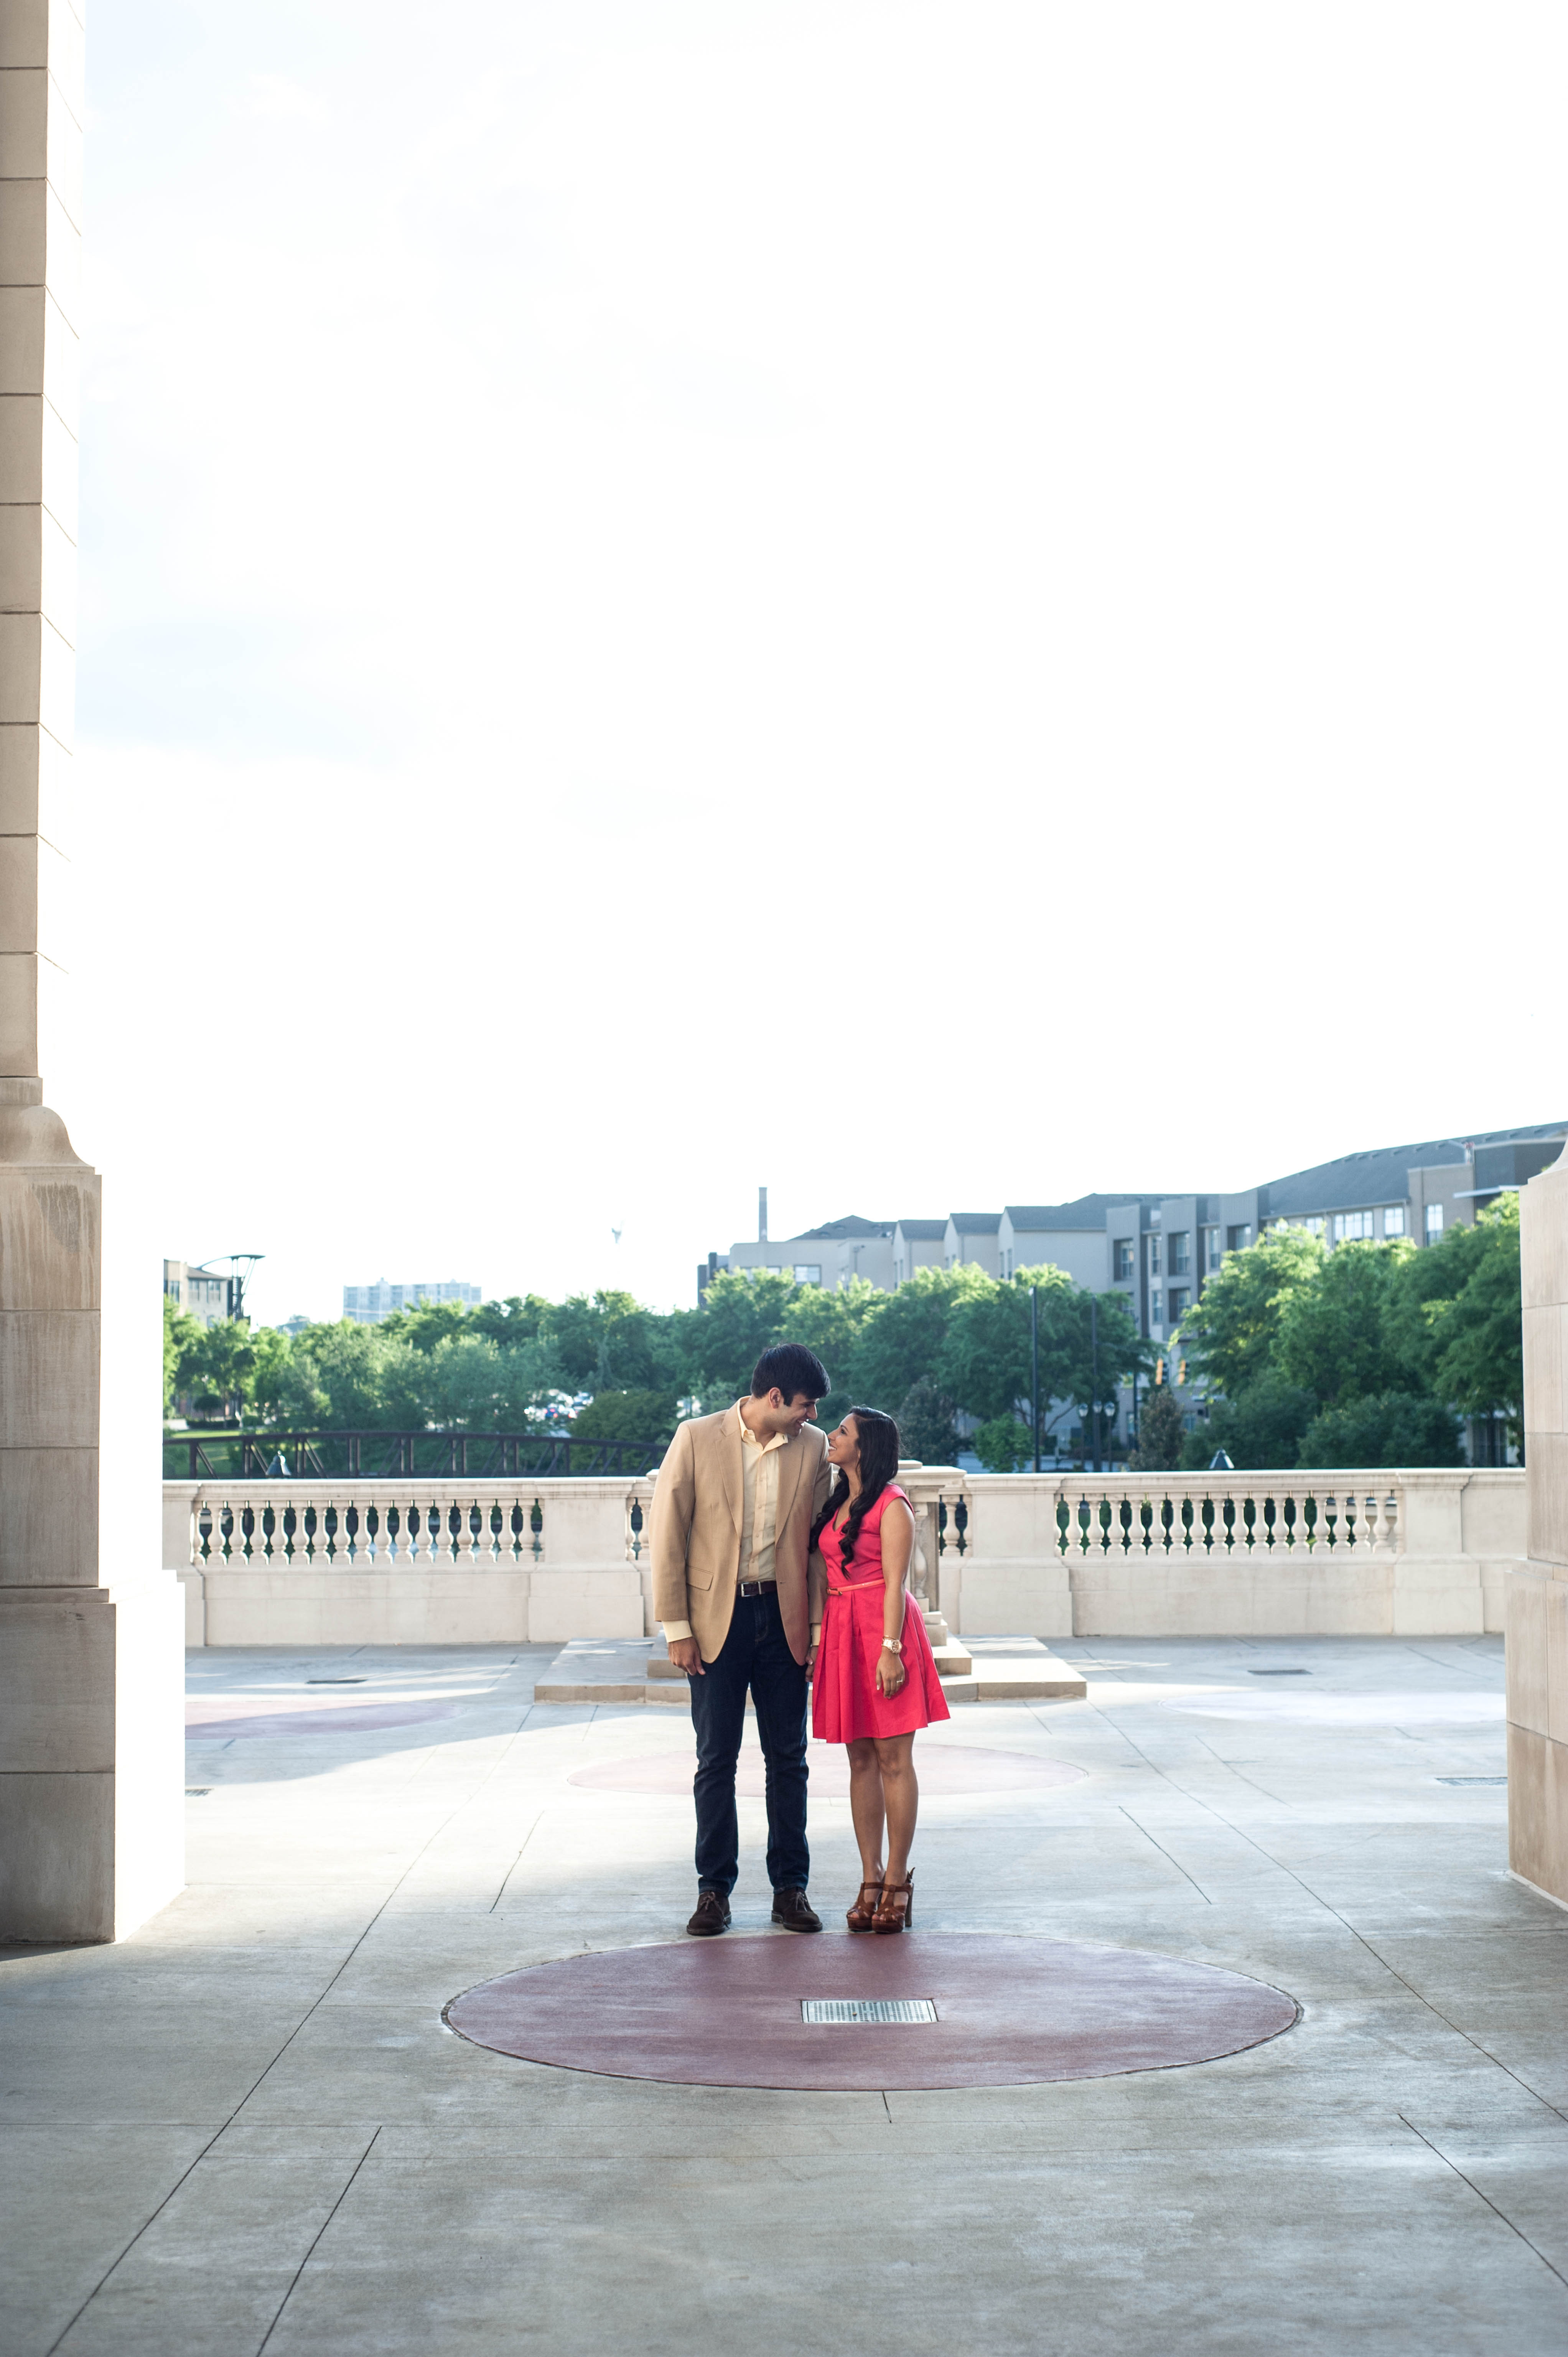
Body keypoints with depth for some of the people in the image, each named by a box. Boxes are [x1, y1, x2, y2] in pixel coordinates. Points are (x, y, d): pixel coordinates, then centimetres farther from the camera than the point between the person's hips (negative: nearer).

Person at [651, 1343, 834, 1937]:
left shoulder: (812, 1447, 3)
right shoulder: (696, 1439, -6)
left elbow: (819, 1541, 7)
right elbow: (668, 1536, -4)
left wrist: (818, 1627, 2)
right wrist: (678, 1629, -7)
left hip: (783, 1616, 2)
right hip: (718, 1618, -2)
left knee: (788, 1759, 7)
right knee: (716, 1760, 3)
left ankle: (791, 1888, 15)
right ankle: (714, 1889, 13)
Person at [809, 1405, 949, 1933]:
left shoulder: (891, 1504, -7)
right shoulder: (837, 1503, 15)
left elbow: (895, 1583, -11)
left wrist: (890, 1649, -17)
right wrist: (817, 1642, 11)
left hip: (882, 1630, -7)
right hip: (841, 1632, 7)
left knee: (893, 1758, -2)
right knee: (861, 1760, 7)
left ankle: (898, 1880, 3)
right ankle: (871, 1880, 11)